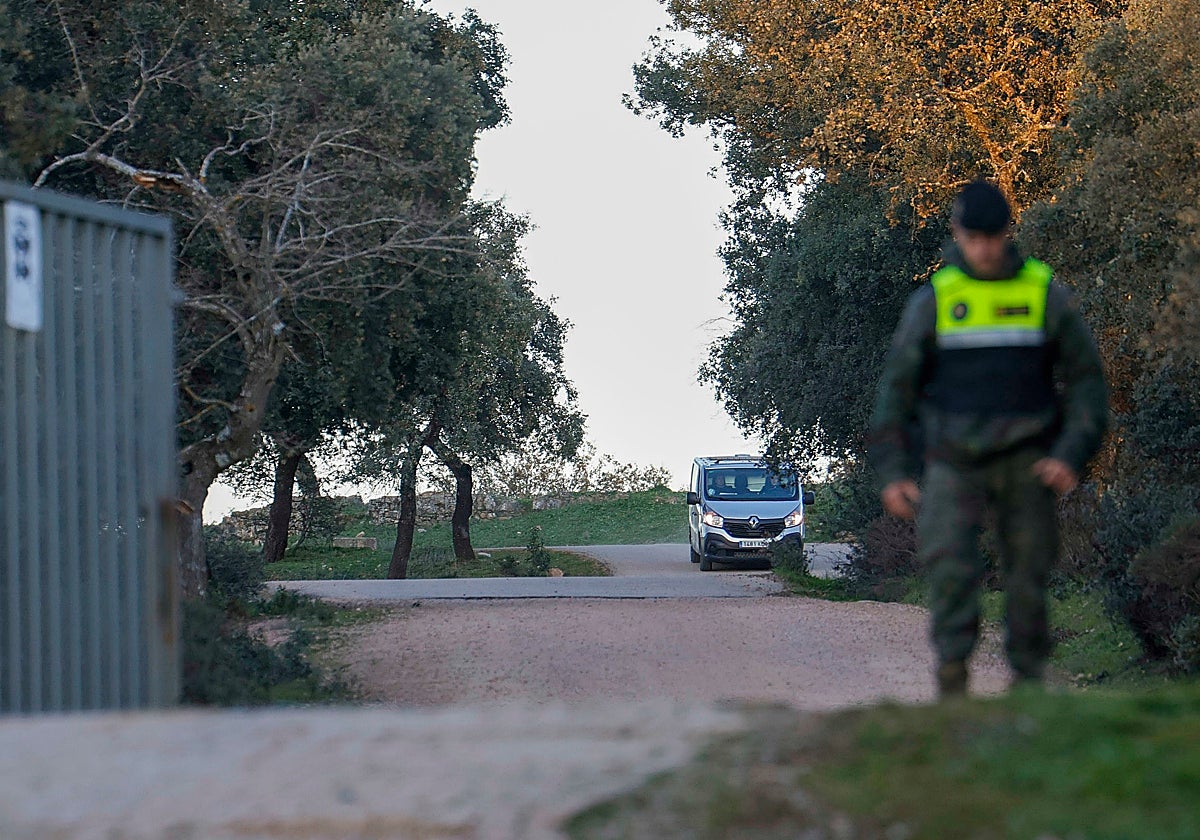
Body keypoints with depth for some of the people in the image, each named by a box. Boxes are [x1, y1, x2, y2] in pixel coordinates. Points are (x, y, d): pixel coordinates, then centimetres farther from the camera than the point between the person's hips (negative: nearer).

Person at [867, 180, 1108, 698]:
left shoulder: (1046, 296, 2)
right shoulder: (932, 301, 3)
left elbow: (1086, 379, 5)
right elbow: (897, 387, 7)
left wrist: (1072, 455, -8)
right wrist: (892, 473, -1)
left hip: (1026, 460, 0)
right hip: (955, 459, 0)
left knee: (1027, 573, -1)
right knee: (946, 557, -20)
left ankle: (1028, 677, 14)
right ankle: (952, 672, -12)